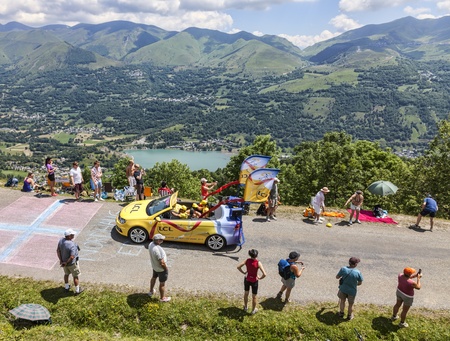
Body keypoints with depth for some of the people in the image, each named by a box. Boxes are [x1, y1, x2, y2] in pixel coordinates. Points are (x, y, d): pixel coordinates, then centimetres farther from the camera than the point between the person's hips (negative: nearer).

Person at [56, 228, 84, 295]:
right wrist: (66, 263, -19)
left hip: (64, 261, 7)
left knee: (66, 273, 29)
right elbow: (72, 257, -35)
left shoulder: (61, 240, -13)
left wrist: (61, 260, -6)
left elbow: (58, 250, -8)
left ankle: (66, 287, 47)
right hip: (72, 263, -7)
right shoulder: (72, 245, -35)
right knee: (76, 276, 13)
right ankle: (77, 290, 27)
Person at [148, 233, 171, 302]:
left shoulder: (151, 244, -13)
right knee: (162, 283, 12)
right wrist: (166, 268, -14)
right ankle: (162, 298, 32)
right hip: (161, 269, -8)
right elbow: (162, 263, -31)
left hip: (154, 266, 9)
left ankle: (151, 291, 54)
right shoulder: (157, 250, -40)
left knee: (154, 277, 31)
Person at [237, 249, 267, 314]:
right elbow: (264, 274, -31)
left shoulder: (247, 260, -16)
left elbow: (238, 267, -10)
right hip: (254, 281, -3)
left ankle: (245, 307, 48)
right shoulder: (258, 263, -27)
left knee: (246, 293, 28)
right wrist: (260, 278, -12)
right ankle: (253, 310, 38)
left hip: (247, 279, 3)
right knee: (254, 296, 20)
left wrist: (244, 272, 3)